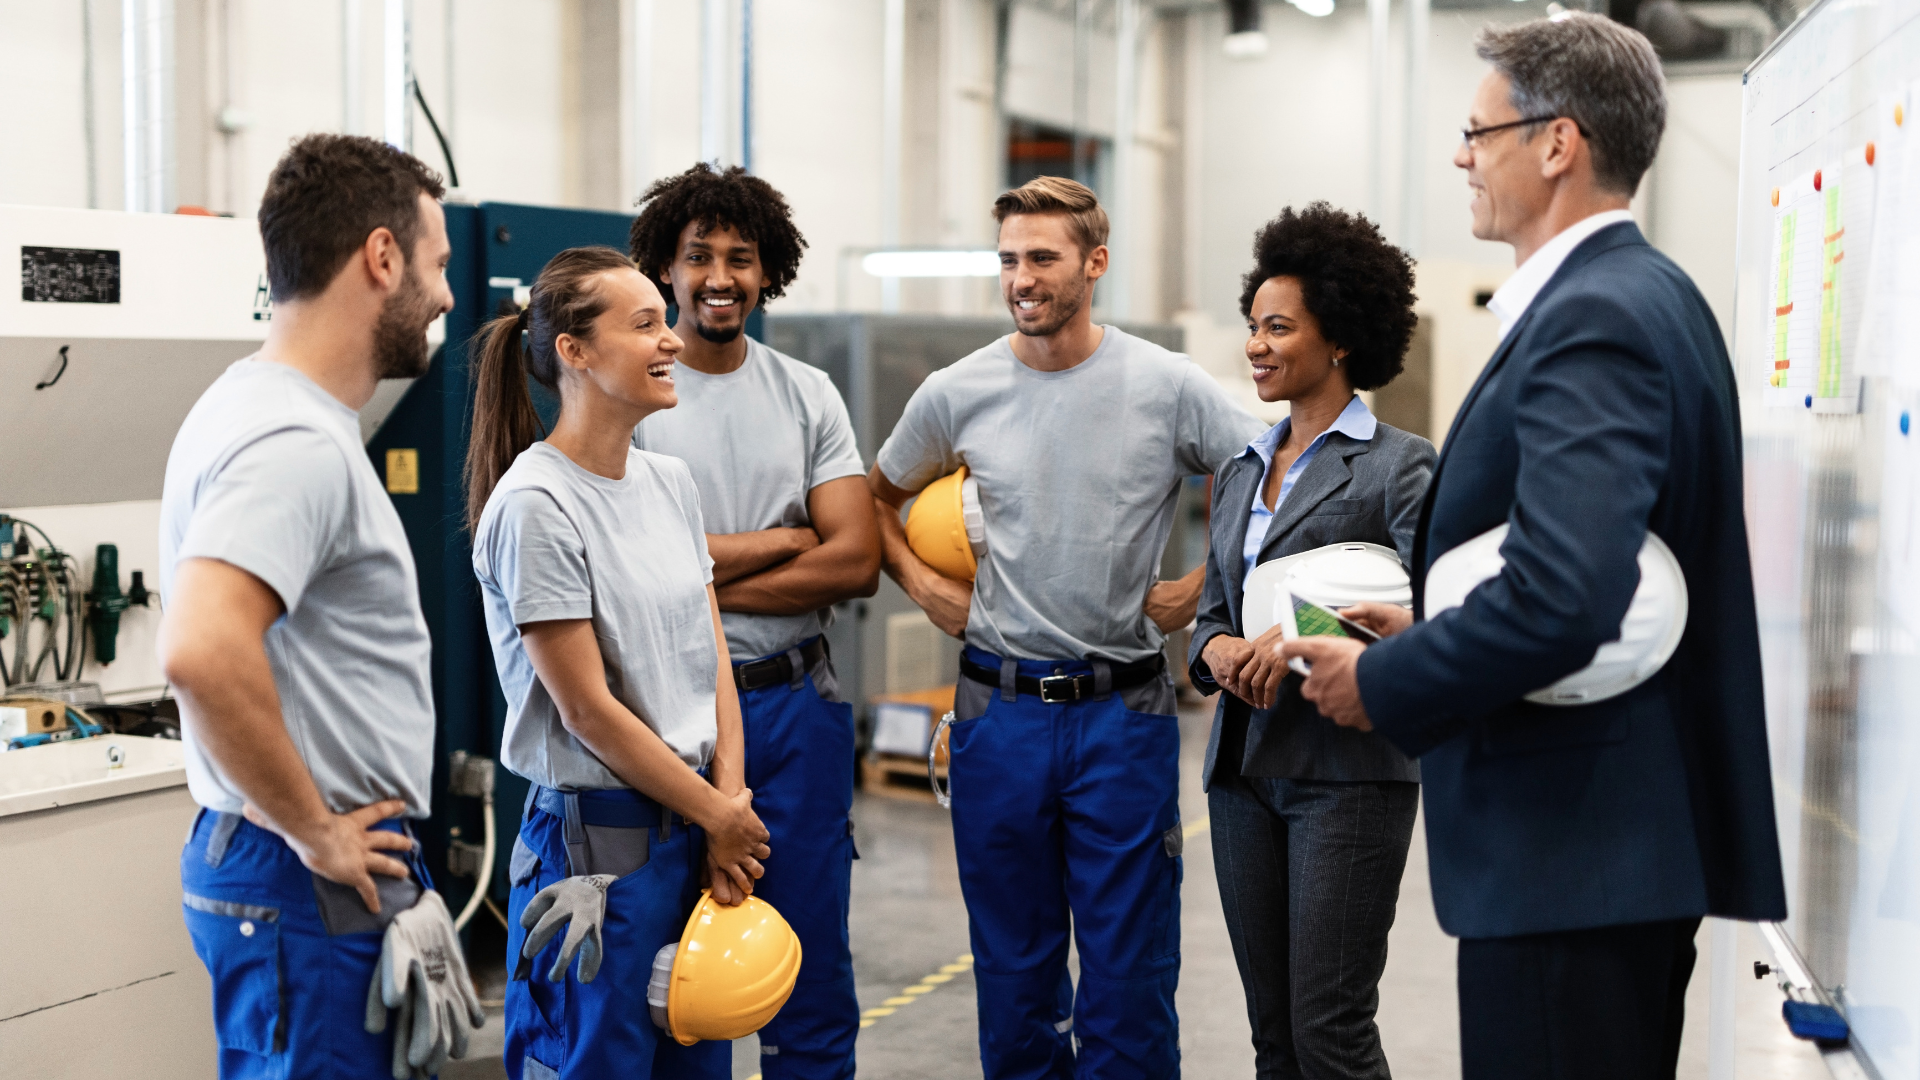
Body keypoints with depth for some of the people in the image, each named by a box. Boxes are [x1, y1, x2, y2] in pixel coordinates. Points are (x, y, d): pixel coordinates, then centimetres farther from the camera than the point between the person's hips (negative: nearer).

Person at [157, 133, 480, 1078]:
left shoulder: (262, 404, 13)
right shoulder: (297, 443, -20)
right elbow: (202, 655, -35)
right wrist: (316, 833, -22)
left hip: (337, 866, 10)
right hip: (317, 888, -10)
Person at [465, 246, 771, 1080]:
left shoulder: (670, 481, 9)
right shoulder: (535, 505, -15)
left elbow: (712, 658, 10)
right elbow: (587, 710, -15)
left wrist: (731, 805, -2)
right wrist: (718, 816, -7)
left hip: (698, 829, 7)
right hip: (600, 841, -7)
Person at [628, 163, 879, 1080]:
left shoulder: (808, 396, 7)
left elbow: (856, 563, -2)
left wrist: (699, 582, -10)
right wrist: (785, 539, -7)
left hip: (796, 705, 3)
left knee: (812, 971, 10)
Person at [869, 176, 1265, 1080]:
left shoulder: (1169, 387, -5)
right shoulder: (955, 394, 1)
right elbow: (878, 498, 19)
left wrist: (1204, 587, -3)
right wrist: (921, 583, 5)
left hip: (1123, 709, -2)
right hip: (999, 708, 2)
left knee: (1129, 968, 3)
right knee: (1013, 964, 12)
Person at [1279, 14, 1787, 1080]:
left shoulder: (1594, 321, -19)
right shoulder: (1647, 295, 14)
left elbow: (1563, 597, -30)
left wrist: (1384, 683, -16)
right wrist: (1433, 626, 12)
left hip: (1571, 852, -11)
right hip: (1633, 832, 11)